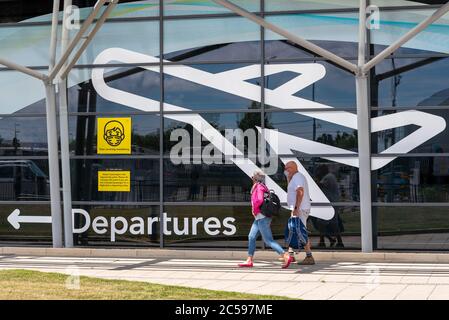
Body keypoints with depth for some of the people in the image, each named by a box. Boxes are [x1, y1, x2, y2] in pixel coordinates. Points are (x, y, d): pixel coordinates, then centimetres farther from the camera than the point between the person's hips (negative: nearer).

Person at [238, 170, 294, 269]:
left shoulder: (259, 187, -14)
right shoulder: (262, 187, 15)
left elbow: (259, 200, -29)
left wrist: (254, 210, -14)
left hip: (262, 217, -10)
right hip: (259, 218, 10)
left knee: (268, 240, -10)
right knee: (251, 237, 11)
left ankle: (286, 256, -12)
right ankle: (249, 261, 15)